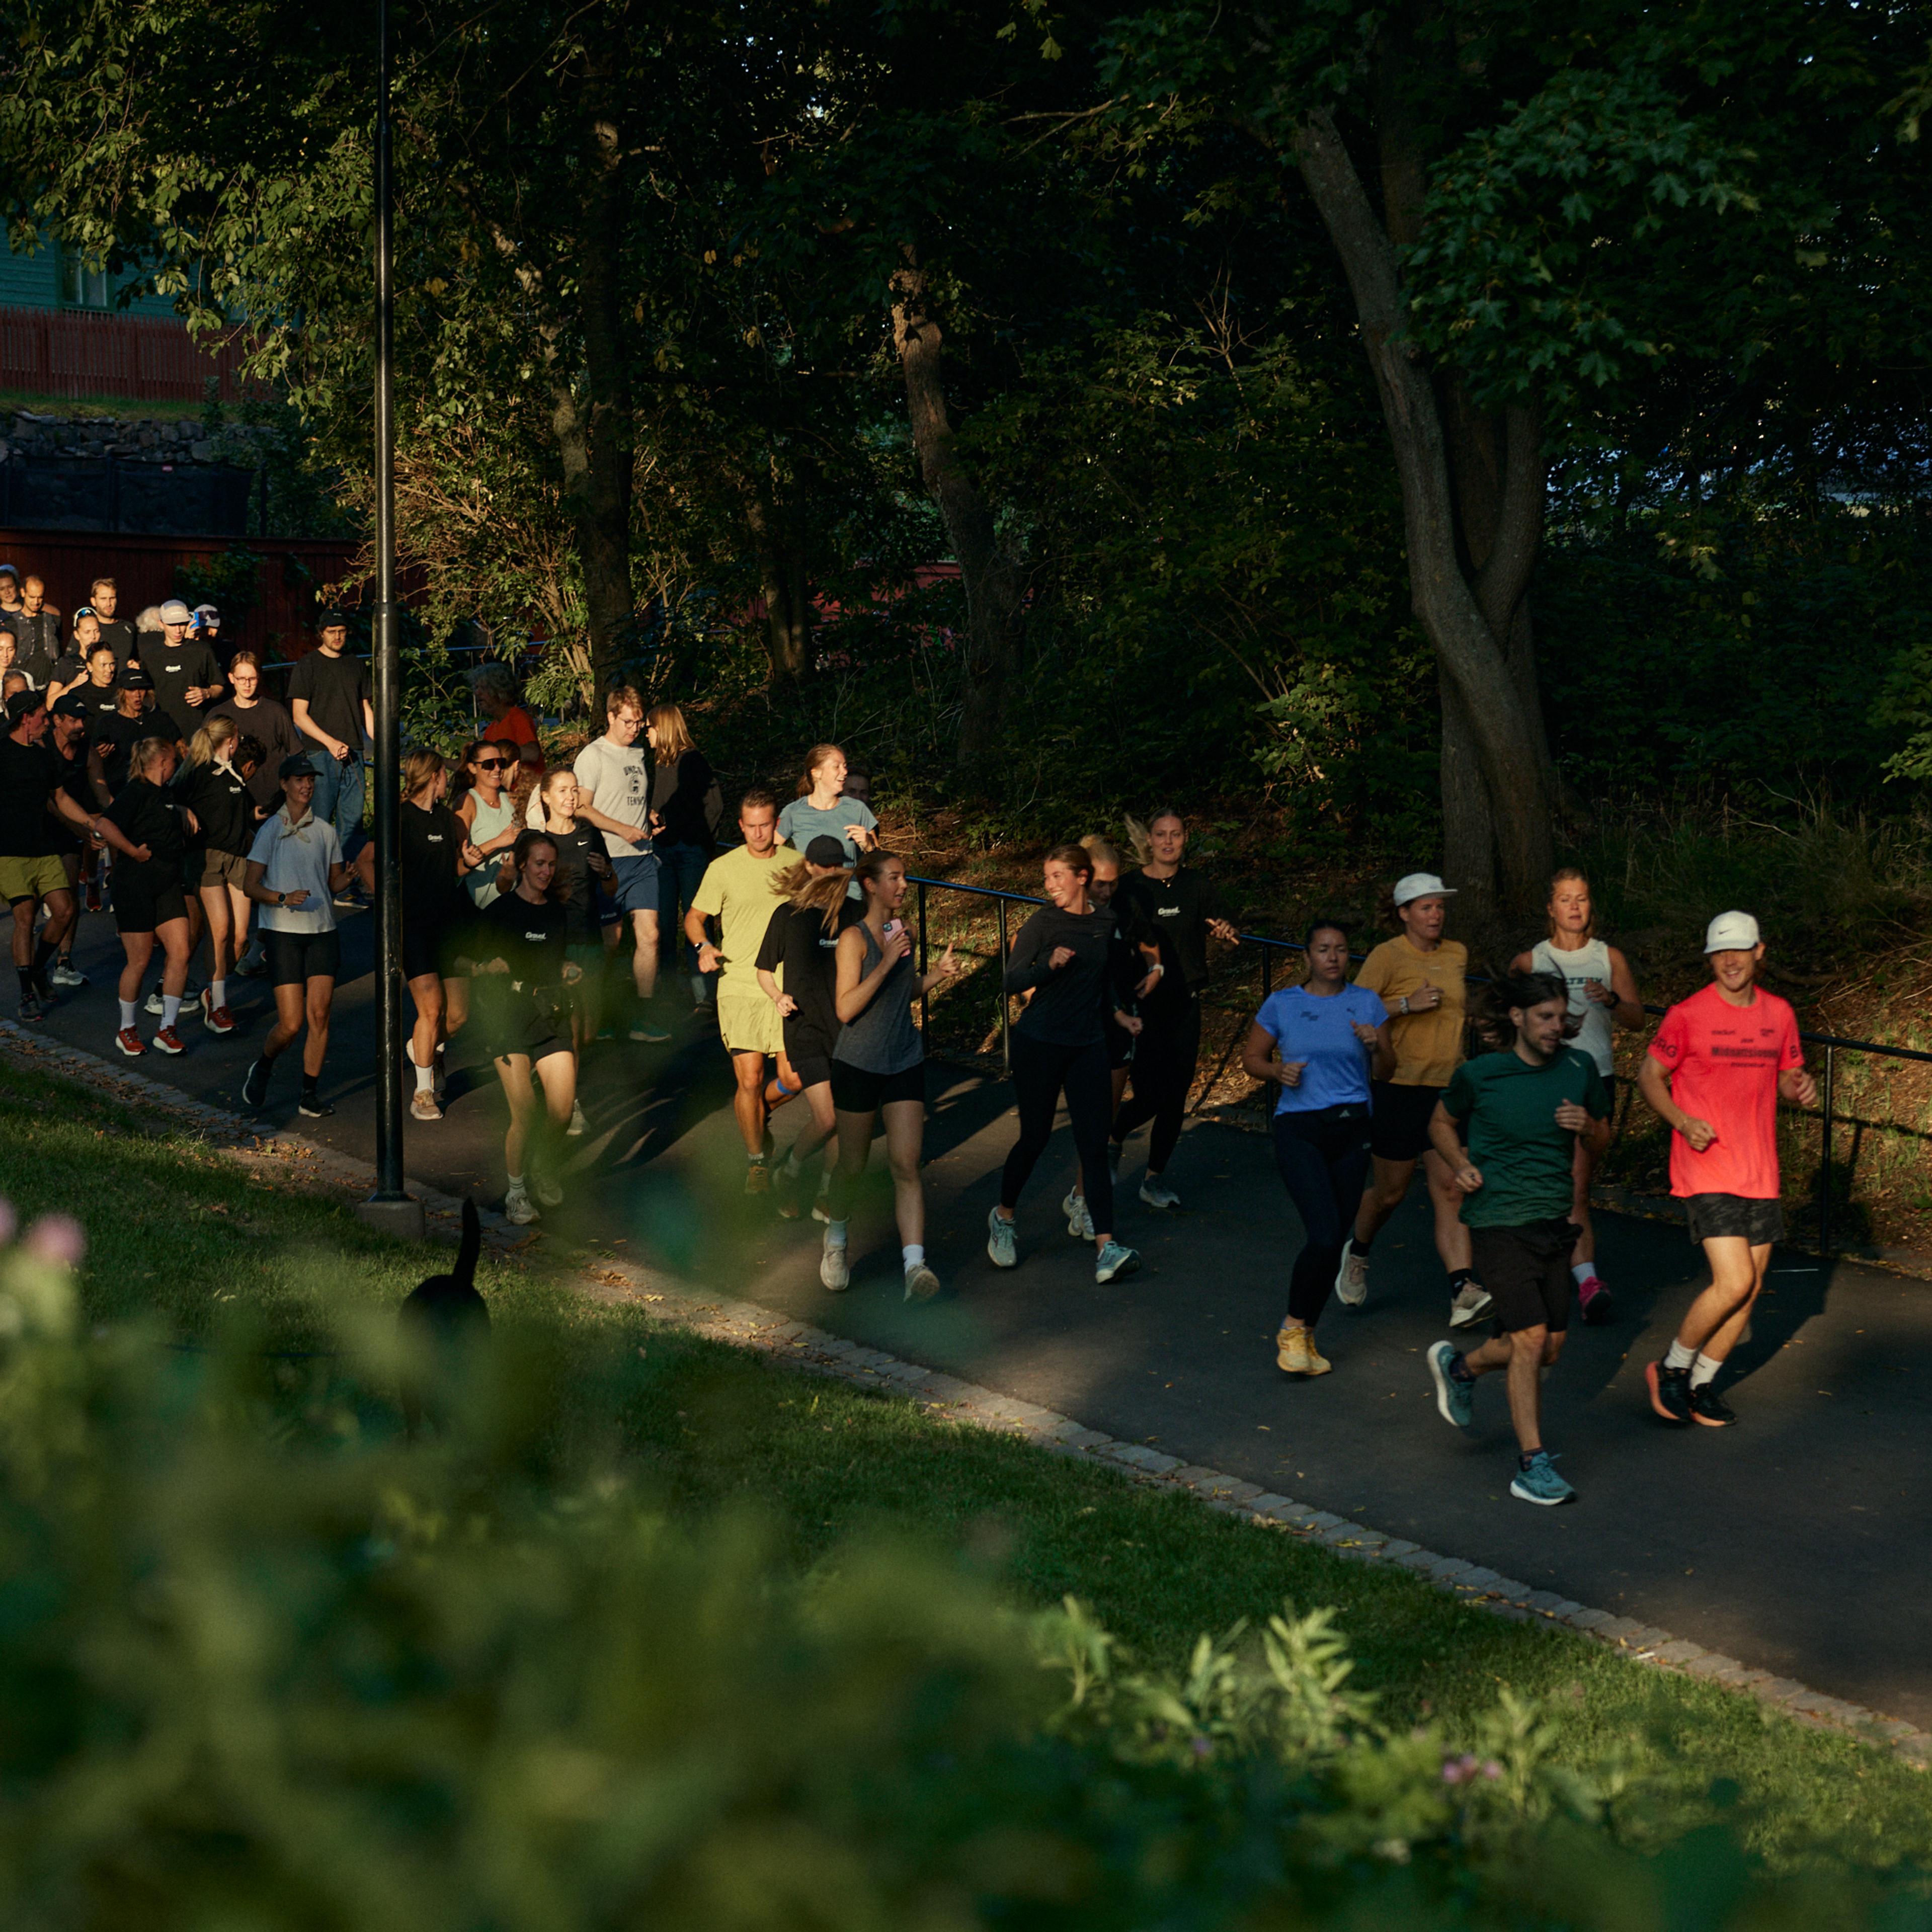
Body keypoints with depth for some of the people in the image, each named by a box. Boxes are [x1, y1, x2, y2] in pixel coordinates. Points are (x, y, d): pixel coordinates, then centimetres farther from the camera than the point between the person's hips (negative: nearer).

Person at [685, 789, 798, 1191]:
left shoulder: (796, 863, 5)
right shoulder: (723, 868, -2)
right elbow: (694, 917, 5)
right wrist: (703, 946, -15)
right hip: (739, 988, -2)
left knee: (793, 1080, -1)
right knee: (750, 1079, -6)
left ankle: (756, 1113, 33)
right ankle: (756, 1161, 14)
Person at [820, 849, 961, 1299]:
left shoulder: (903, 933, 8)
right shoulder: (855, 938, -12)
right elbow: (846, 1008, -20)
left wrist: (937, 975, 4)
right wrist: (887, 961, -24)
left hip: (905, 1062, 4)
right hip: (858, 1064, -4)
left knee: (906, 1165, -7)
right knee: (853, 1165, 9)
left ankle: (915, 1265, -14)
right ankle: (837, 1237, 37)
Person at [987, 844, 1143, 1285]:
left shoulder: (1105, 921, 7)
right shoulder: (1043, 923, -7)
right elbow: (1013, 981, -11)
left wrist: (1117, 1014, 12)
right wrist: (1049, 965, -25)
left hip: (1088, 1045, 3)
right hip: (1040, 1043, -3)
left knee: (1094, 1144, -4)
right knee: (1034, 1137, 5)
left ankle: (1105, 1248, -9)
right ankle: (1003, 1216, 30)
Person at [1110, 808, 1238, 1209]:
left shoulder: (1197, 887, 3)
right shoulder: (1130, 889, -5)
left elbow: (1222, 928, -3)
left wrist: (1227, 932, -27)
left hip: (1185, 1004, 3)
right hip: (1143, 1007, -3)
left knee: (1175, 1099, 6)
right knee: (1150, 1096, -9)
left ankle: (1154, 1178, 21)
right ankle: (1112, 1136, 23)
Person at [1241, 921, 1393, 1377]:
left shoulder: (1366, 1003, 6)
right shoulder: (1282, 1005, 2)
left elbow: (1385, 1073, 9)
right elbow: (1252, 1058, 10)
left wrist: (1376, 1046, -12)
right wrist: (1278, 1072, -10)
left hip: (1352, 1130, 3)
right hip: (1299, 1130, -3)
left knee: (1334, 1241, 5)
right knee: (1324, 1236, -18)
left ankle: (1303, 1337, 22)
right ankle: (1293, 1327, 2)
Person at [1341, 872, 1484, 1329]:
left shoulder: (1457, 955, 11)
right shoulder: (1388, 956, -8)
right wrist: (1407, 1004, -22)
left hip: (1448, 1087, 4)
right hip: (1400, 1086, -4)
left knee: (1451, 1190, -7)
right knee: (1389, 1191, 8)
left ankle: (1463, 1291, -15)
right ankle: (1357, 1253, 38)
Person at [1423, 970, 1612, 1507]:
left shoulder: (1579, 1069, 3)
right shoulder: (1479, 1075, -7)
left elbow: (1603, 1140, 14)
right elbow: (1441, 1124, 10)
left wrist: (1587, 1127, -9)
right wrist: (1461, 1166, -9)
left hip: (1554, 1222, 5)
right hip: (1499, 1220, -5)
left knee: (1550, 1348, 10)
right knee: (1531, 1339, -13)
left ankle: (1460, 1367, 38)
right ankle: (1531, 1465, -3)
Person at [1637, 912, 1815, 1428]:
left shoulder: (1779, 1013, 8)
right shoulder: (1687, 1015, -8)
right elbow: (1649, 1078, -2)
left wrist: (1801, 1087, -4)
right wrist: (1683, 1121, -19)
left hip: (1761, 1173, 6)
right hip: (1706, 1171, -6)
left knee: (1750, 1288, 6)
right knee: (1734, 1282, -15)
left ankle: (1701, 1384, 22)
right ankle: (1671, 1370, 6)